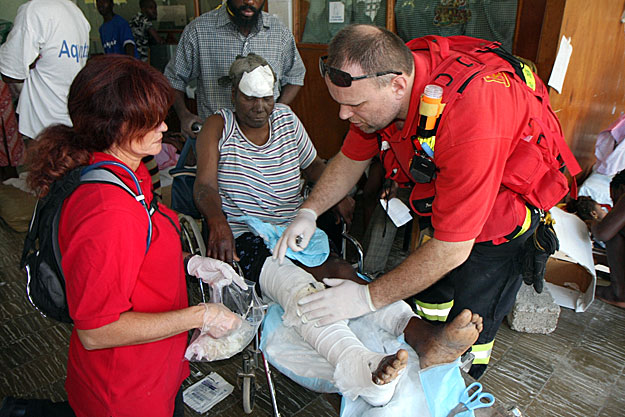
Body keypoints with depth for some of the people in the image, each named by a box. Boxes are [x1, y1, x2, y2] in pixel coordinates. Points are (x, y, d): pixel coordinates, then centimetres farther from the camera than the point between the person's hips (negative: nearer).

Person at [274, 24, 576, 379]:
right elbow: (351, 160, -1)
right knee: (429, 301, 15)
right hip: (441, 190, 6)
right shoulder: (378, 82, -19)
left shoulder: (468, 124, -43)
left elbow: (452, 248, -36)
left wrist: (369, 297, -31)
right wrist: (308, 213, -13)